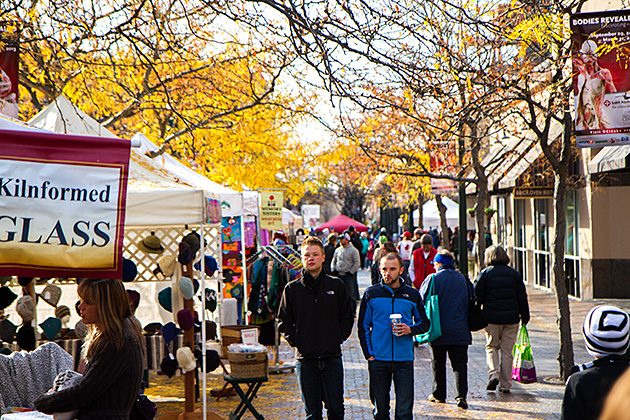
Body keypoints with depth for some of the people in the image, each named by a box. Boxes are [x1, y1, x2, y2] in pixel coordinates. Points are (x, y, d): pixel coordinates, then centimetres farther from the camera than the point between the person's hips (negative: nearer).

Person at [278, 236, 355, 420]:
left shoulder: (336, 285, 4)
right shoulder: (292, 288, 3)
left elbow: (348, 316, 9)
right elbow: (284, 320, 8)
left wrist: (339, 338, -1)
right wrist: (295, 340, -3)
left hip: (332, 357, 0)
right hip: (305, 357, 0)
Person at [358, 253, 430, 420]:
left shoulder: (412, 295, 6)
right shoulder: (371, 294, 5)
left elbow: (424, 323, 15)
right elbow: (363, 326, 9)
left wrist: (410, 329, -7)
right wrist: (368, 354, 0)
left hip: (404, 360, 0)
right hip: (378, 360, 0)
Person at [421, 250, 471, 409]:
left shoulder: (433, 279, -7)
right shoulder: (462, 278, 6)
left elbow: (421, 301, -3)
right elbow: (469, 301, 14)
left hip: (439, 330, -2)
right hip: (460, 330, 2)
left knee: (438, 363, 10)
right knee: (460, 363, 2)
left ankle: (439, 395, 18)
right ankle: (461, 395, -9)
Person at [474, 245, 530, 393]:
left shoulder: (485, 273, -2)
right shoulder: (515, 274, 7)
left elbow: (477, 297, -3)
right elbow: (522, 297, 7)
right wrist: (525, 316, 15)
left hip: (492, 318, -2)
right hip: (511, 317, 2)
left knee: (491, 347, 14)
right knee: (507, 351, 8)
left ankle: (493, 374, -7)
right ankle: (505, 384, 8)